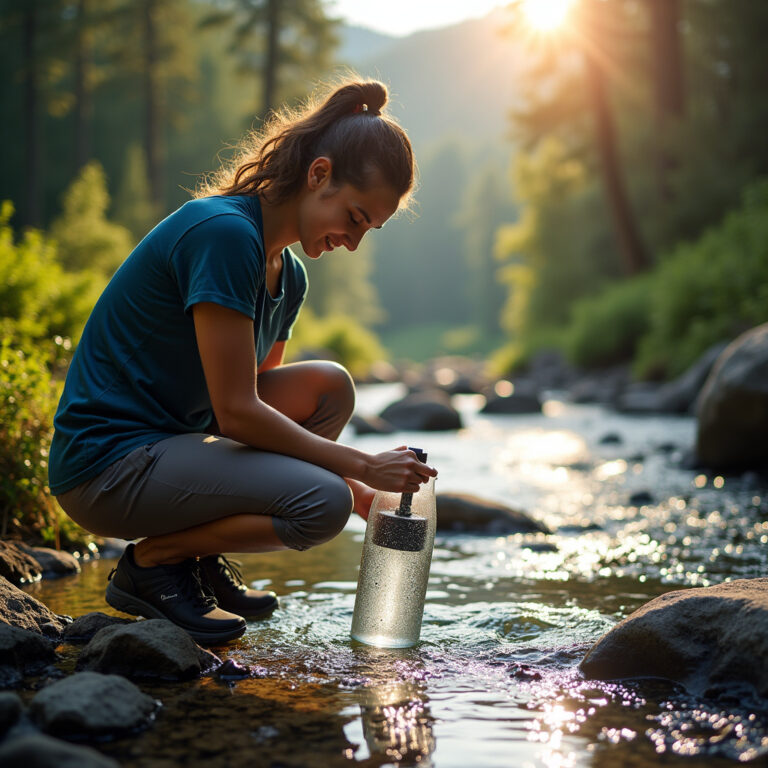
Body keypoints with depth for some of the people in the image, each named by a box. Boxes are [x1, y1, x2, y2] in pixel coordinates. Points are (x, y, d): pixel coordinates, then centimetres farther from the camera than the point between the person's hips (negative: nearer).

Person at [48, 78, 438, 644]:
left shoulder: (287, 277, 10)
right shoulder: (224, 232, -19)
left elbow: (260, 399, 15)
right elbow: (236, 411, -21)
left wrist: (359, 489, 4)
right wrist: (363, 465, -14)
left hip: (172, 441, 10)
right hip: (106, 464, -9)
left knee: (329, 388, 3)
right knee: (322, 503, -22)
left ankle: (201, 555, 6)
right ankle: (151, 562, -2)